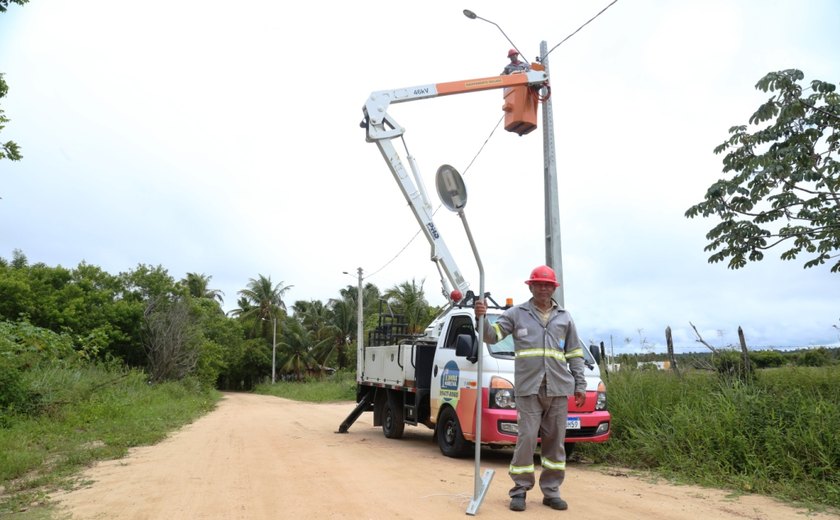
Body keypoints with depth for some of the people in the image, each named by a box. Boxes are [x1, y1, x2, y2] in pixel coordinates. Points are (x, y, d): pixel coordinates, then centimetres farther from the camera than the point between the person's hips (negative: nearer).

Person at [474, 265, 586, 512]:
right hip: (528, 389, -3)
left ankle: (551, 491, 19)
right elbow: (492, 335, -2)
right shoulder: (516, 313, 6)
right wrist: (482, 318, -21)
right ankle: (520, 490, 8)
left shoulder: (564, 317, 13)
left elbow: (575, 354, 15)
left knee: (555, 441, 8)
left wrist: (580, 385, 10)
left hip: (558, 389, 3)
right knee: (526, 439, -5)